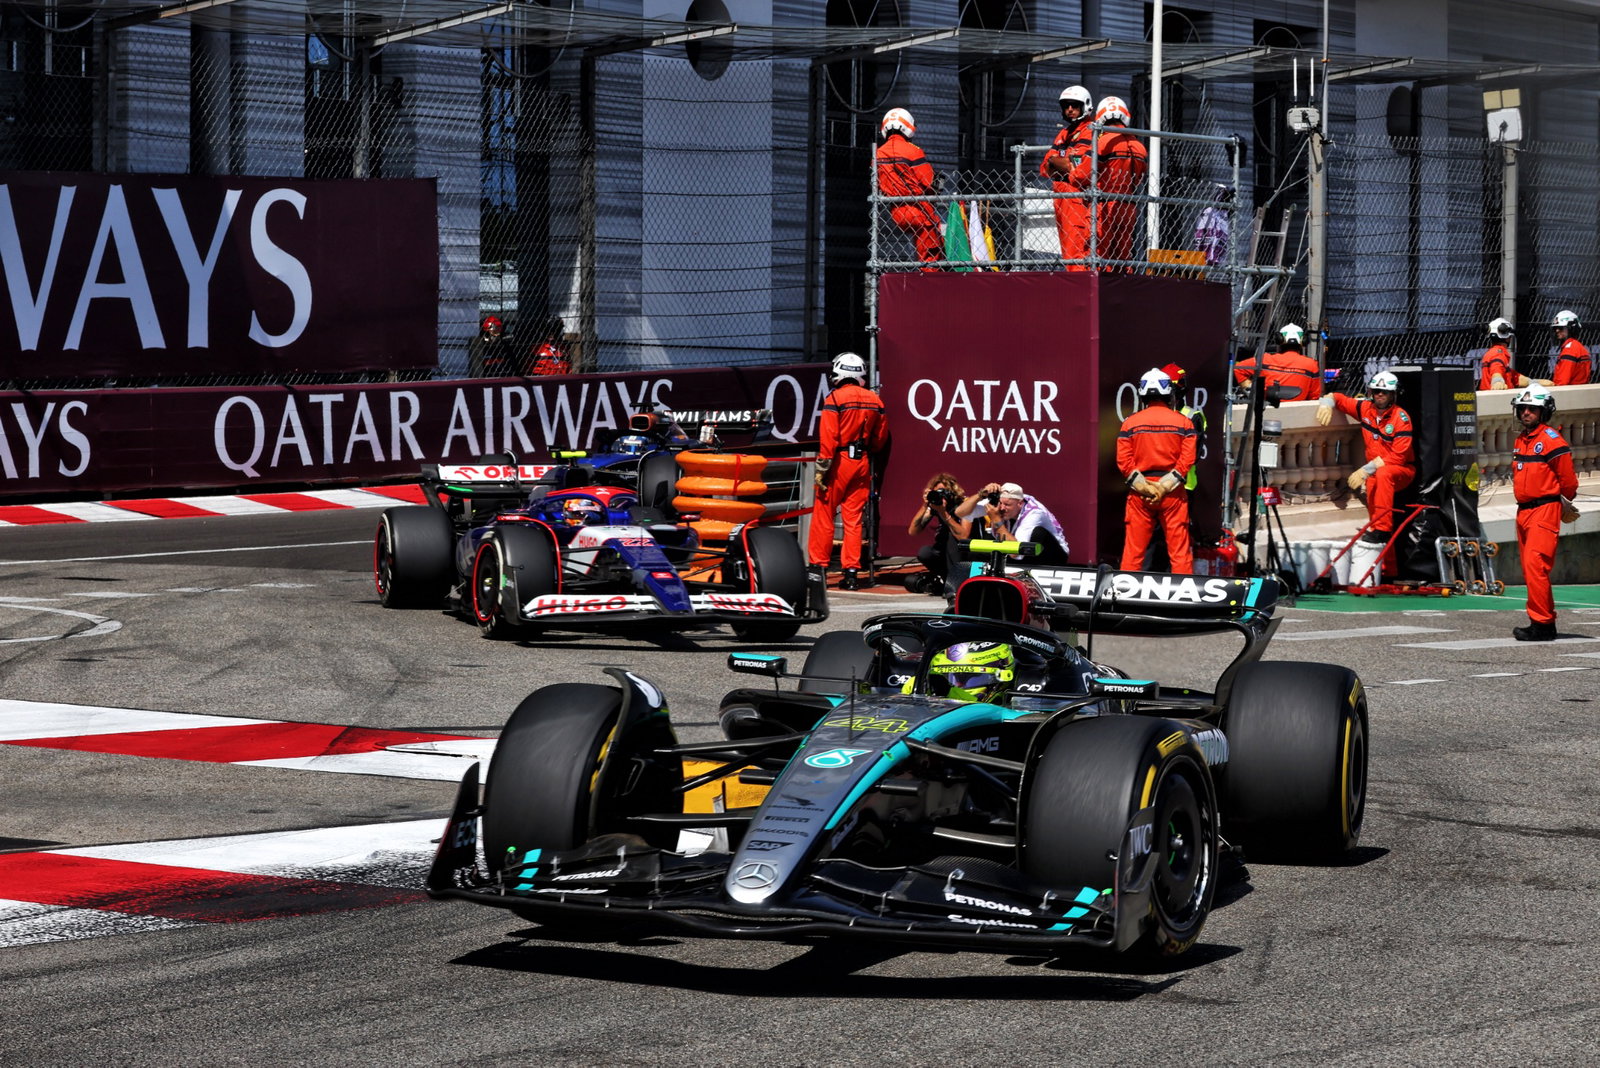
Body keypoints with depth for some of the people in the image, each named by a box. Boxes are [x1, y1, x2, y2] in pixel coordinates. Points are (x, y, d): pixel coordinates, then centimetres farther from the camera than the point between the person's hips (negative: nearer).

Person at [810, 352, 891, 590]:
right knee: (854, 517, 8)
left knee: (823, 515, 4)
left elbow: (828, 438, -15)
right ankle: (852, 572, 6)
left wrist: (822, 469, -13)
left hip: (839, 461, -5)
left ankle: (818, 567, 5)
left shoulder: (835, 399, -10)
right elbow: (881, 439, 13)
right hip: (862, 463, 5)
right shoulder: (875, 400, 6)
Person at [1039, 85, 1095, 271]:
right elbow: (1044, 168, 17)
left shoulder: (1089, 133, -3)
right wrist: (1064, 163, -3)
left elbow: (1078, 166, -13)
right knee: (1067, 250, 6)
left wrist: (1054, 160, 2)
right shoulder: (1062, 134, 23)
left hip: (1078, 195, -9)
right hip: (1060, 195, 9)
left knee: (1076, 249, -16)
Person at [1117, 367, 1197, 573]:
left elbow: (1123, 461, -4)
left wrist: (1143, 487, -5)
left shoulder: (1130, 423, 2)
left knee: (1133, 548, 5)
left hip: (1139, 491, 0)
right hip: (1173, 492, 0)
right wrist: (1165, 486, -8)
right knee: (1179, 547, 2)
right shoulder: (1183, 422, 1)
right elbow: (1187, 460, -6)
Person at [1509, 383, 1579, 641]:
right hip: (1524, 511, 9)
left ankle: (1542, 624, -15)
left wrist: (1562, 503, 8)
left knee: (1535, 565, -16)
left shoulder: (1552, 440, -11)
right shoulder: (1520, 441, 15)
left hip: (1544, 511, -9)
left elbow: (1568, 480, -8)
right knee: (1529, 569, 10)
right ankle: (1545, 624, 17)